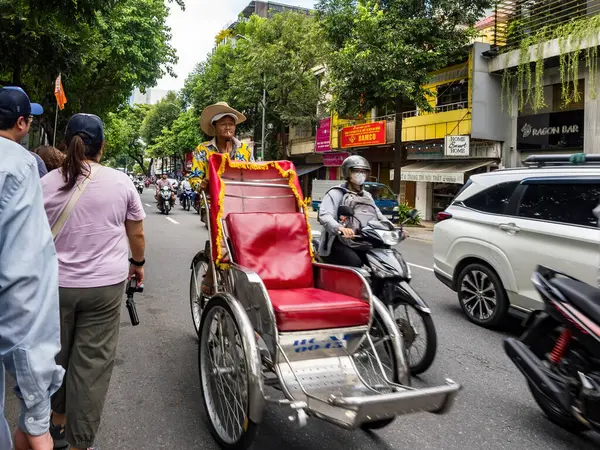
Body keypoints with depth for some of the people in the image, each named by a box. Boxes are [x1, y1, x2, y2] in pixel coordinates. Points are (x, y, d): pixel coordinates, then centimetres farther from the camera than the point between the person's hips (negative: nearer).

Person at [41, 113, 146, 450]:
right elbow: (136, 235, 3)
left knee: (57, 354, 21)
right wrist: (138, 263, 20)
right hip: (105, 286, -2)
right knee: (92, 362, 5)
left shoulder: (46, 184, -1)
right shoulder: (121, 182, -6)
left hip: (56, 284, 3)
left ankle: (58, 423, 40)